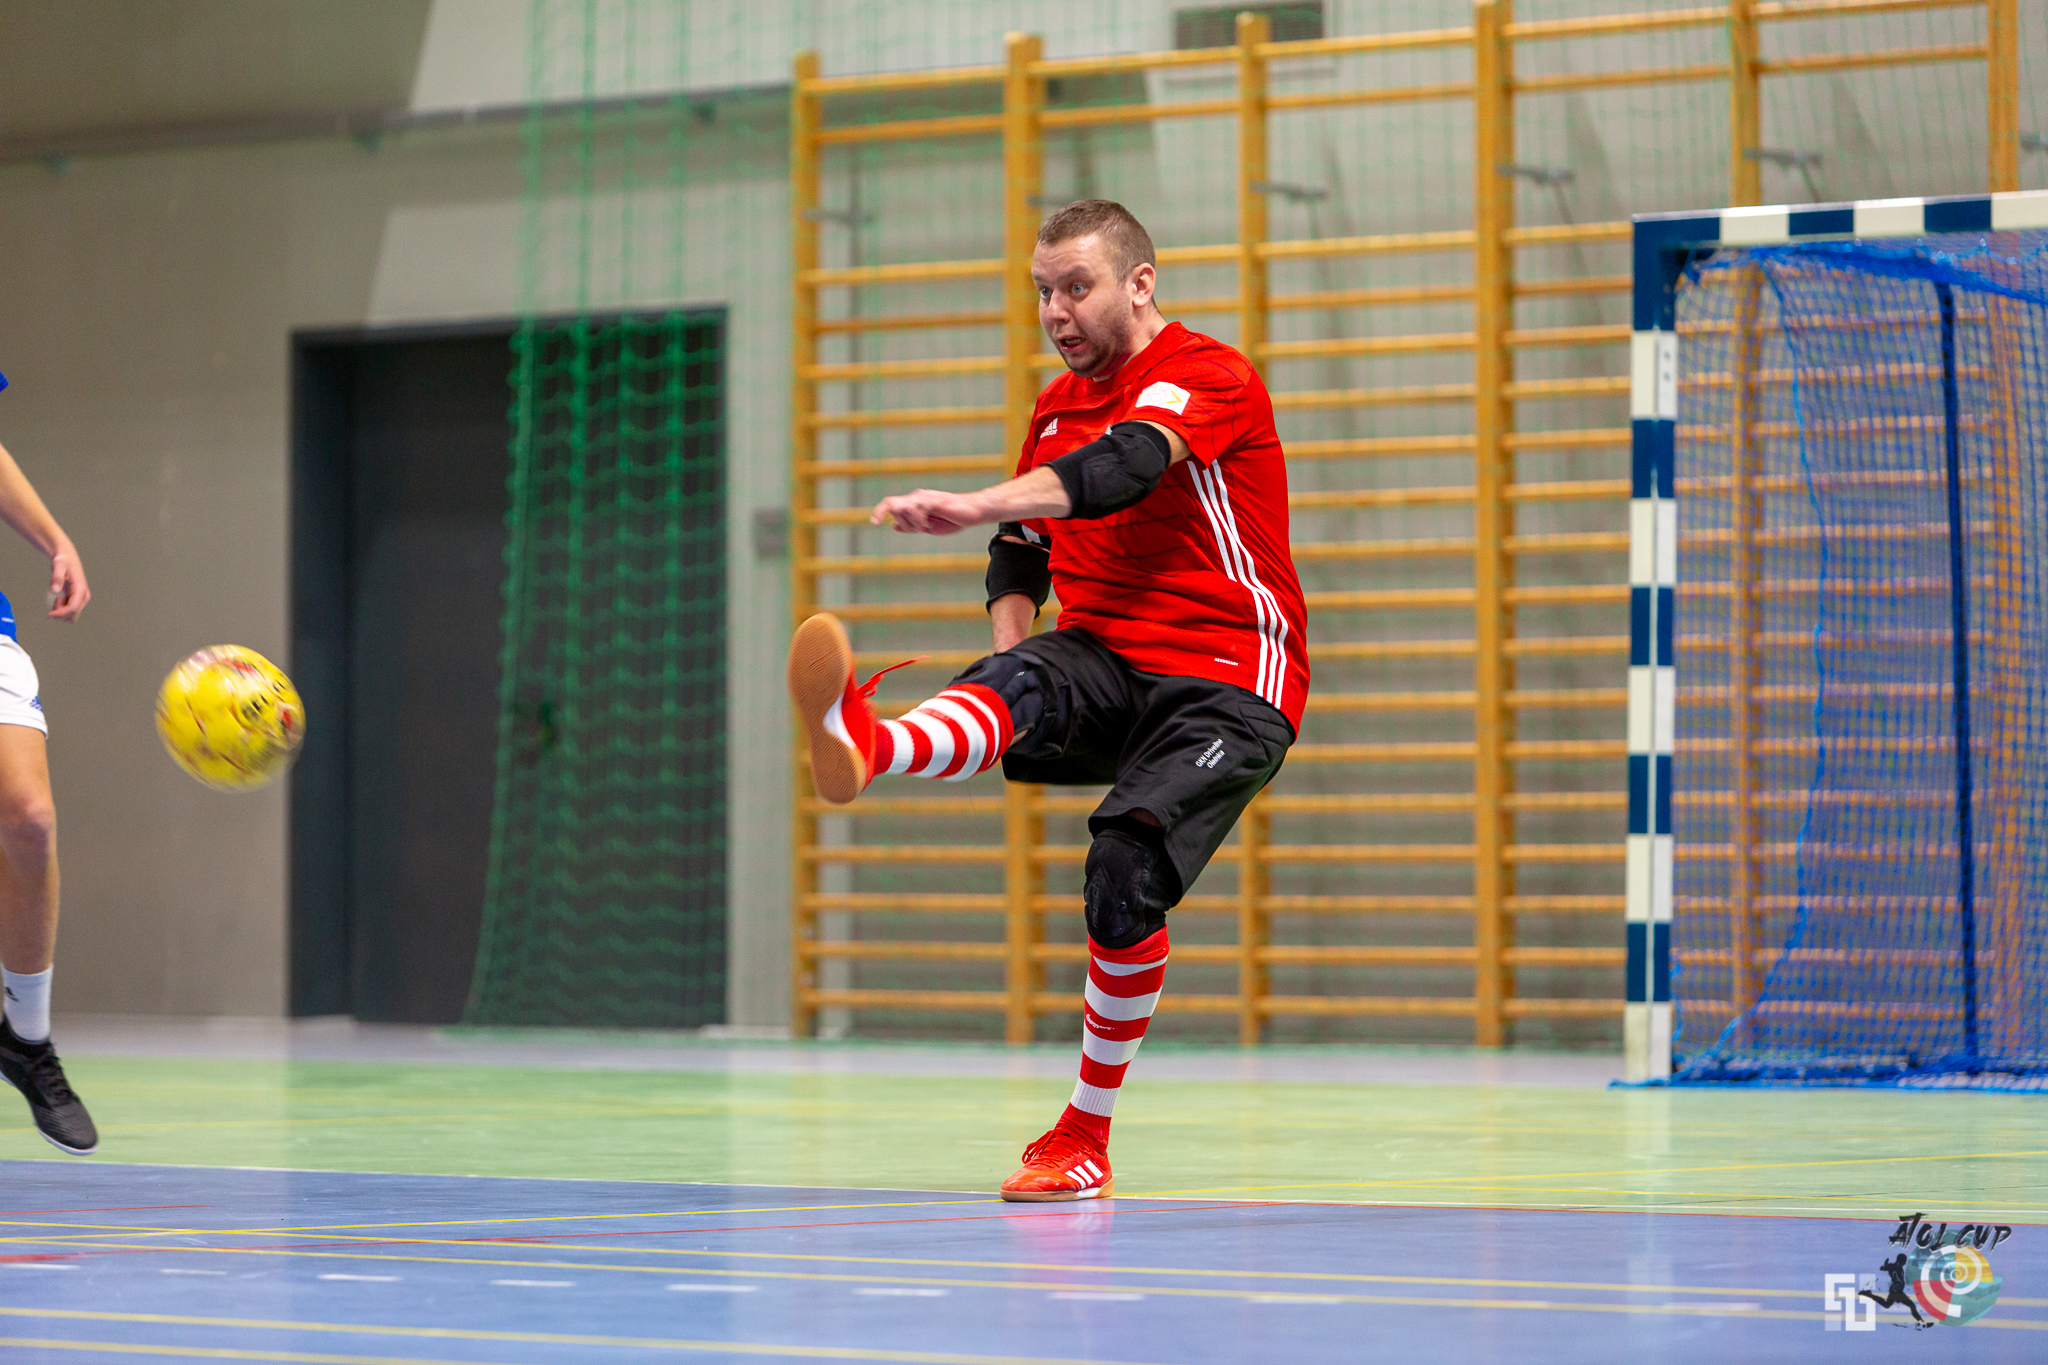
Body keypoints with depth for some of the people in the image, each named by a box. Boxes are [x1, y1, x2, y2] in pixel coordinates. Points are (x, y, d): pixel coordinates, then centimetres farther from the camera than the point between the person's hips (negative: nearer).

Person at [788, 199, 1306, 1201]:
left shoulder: (1209, 376, -8)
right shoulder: (1057, 407, 17)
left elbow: (1121, 469, -28)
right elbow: (1019, 552, 28)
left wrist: (972, 505, -43)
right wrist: (1012, 673, 6)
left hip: (1224, 684, -5)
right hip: (1102, 666, 6)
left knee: (1125, 872, -26)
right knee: (1017, 679, -31)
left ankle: (1085, 1136, -7)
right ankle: (865, 746, -67)